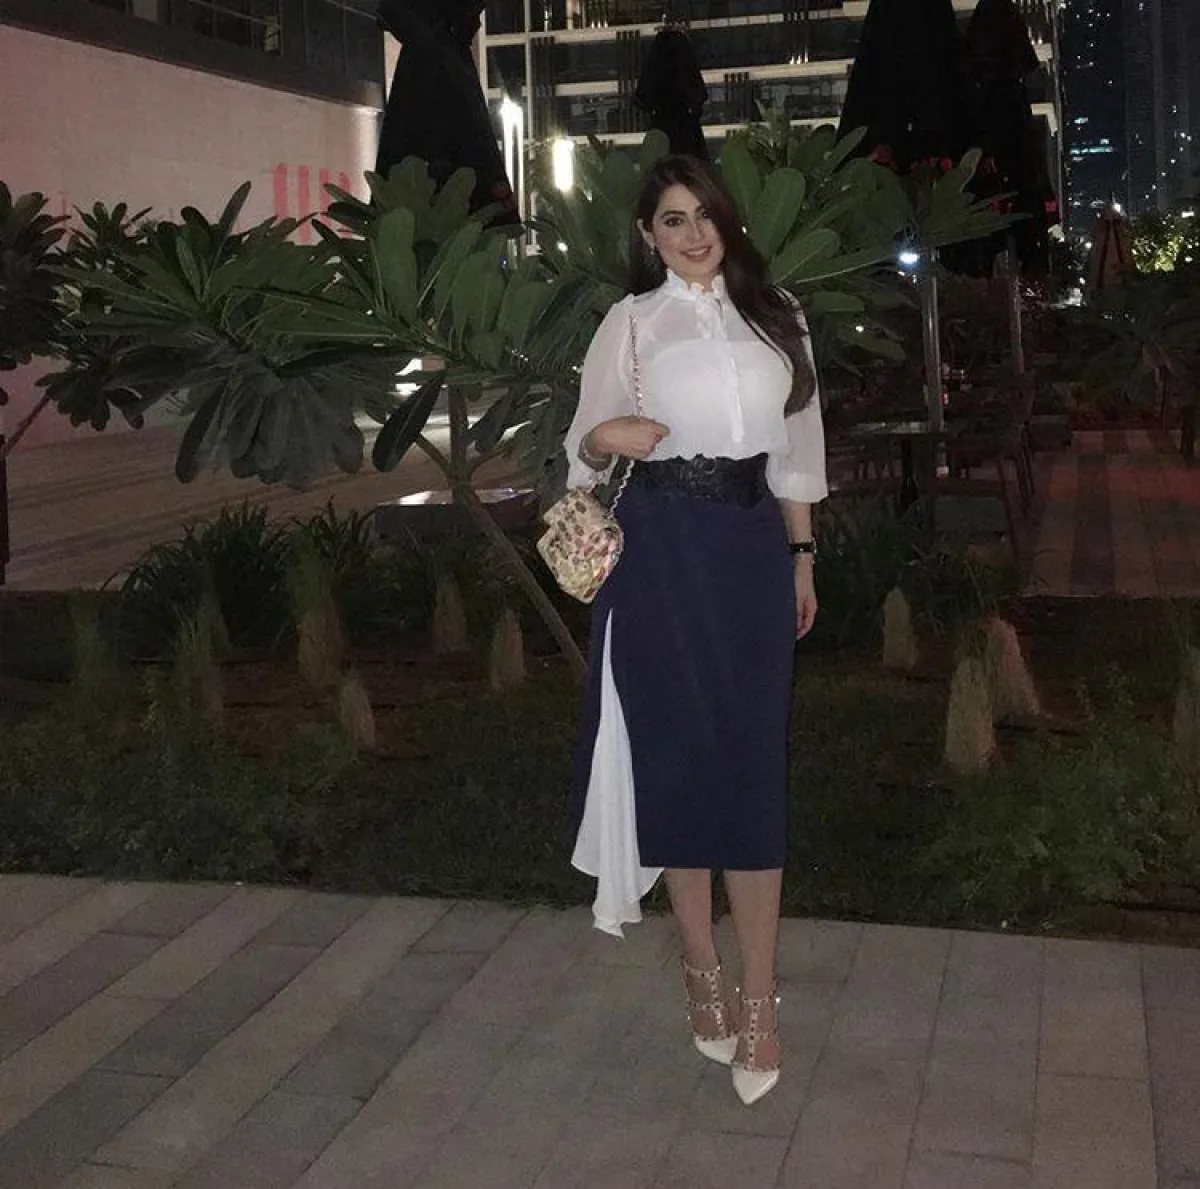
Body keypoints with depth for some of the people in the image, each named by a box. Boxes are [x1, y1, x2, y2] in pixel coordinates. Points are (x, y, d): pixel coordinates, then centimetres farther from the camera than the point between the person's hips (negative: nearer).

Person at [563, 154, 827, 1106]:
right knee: (677, 753, 2)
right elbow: (588, 450, 4)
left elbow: (793, 447, 15)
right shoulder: (630, 323, 4)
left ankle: (759, 996, 3)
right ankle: (702, 967, 18)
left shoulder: (774, 316, 12)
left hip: (753, 548, 2)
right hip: (663, 553, -1)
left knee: (754, 762, -2)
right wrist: (603, 440, -19)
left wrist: (801, 555, 12)